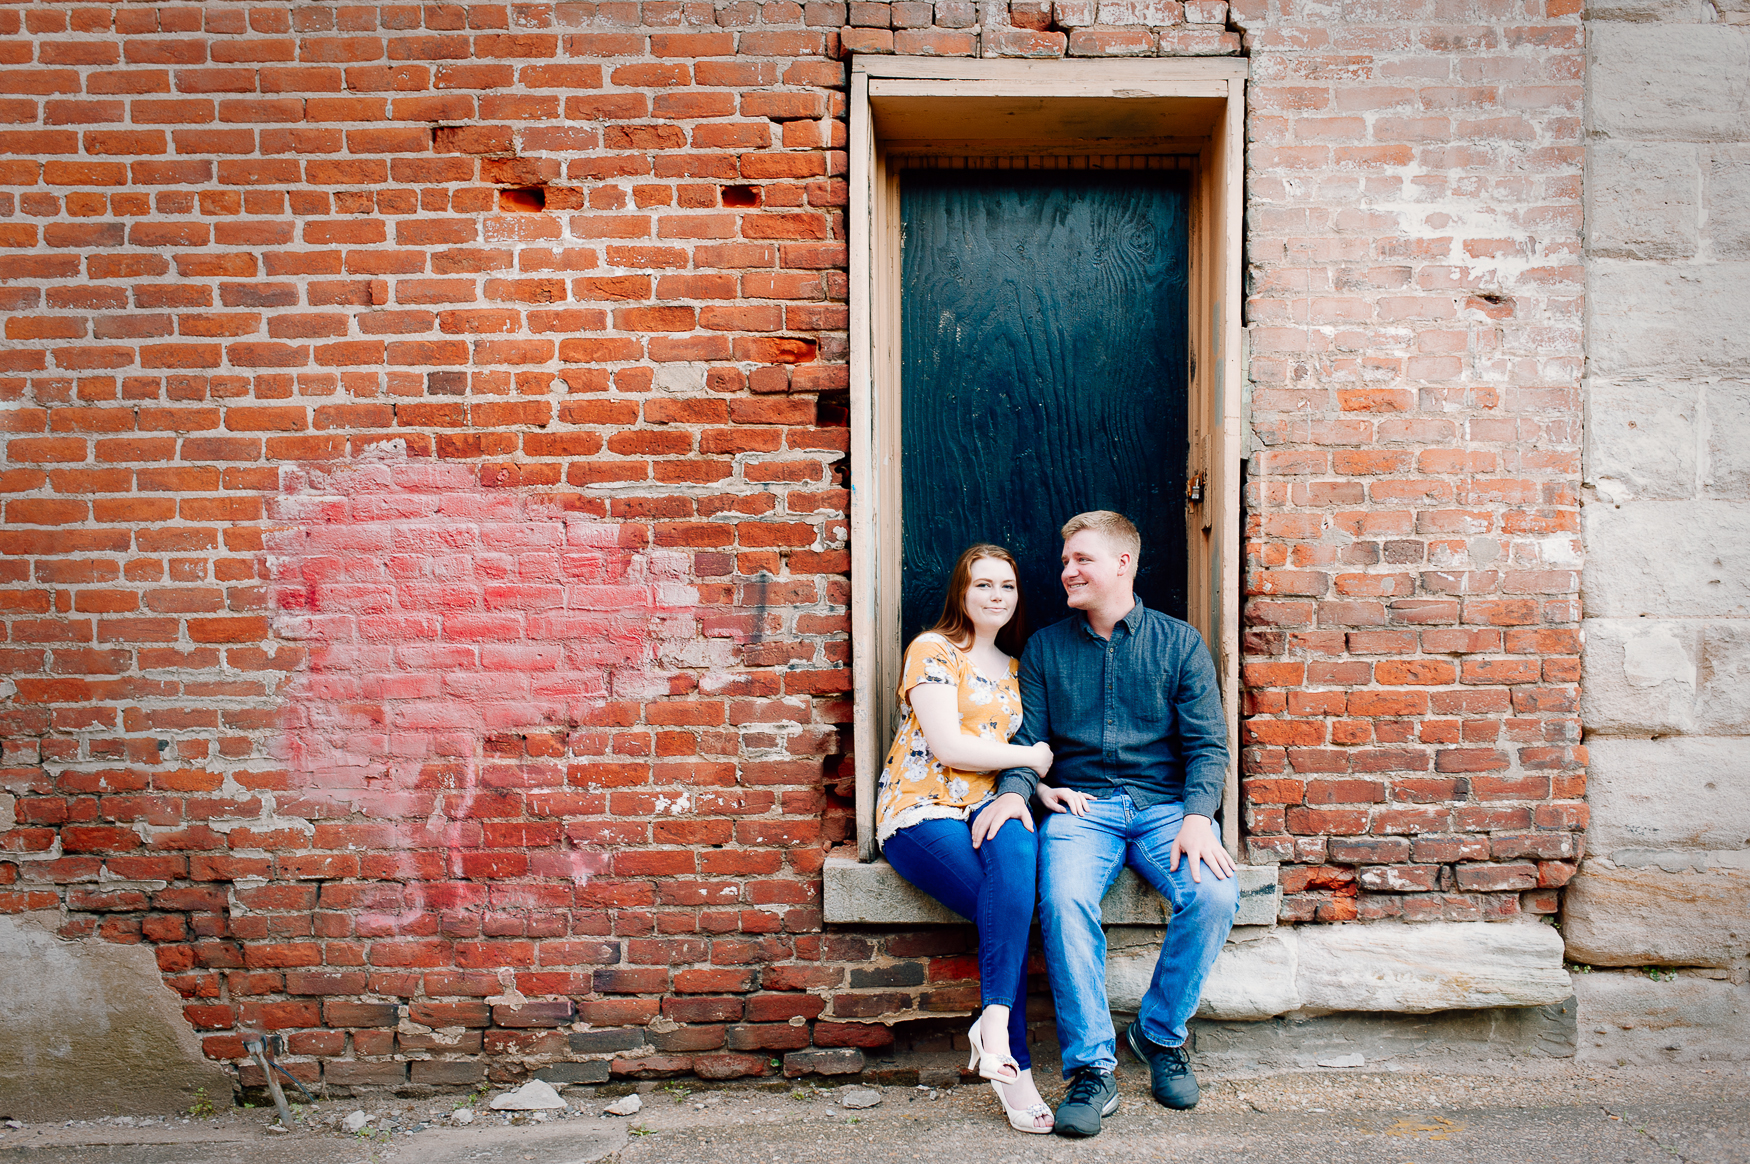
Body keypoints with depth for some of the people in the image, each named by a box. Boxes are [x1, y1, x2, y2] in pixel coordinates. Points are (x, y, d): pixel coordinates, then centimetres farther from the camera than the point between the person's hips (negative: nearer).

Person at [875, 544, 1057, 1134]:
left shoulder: (1015, 668, 21)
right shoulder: (933, 650, 1)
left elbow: (1025, 752, 16)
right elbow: (947, 746, -10)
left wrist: (1018, 792, -7)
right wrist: (1031, 758, -4)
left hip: (988, 809, 4)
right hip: (922, 813, -4)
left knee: (1017, 846, -34)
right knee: (1012, 901, -30)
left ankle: (995, 1022, -38)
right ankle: (1015, 1064, -25)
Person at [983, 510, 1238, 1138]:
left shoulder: (1180, 643, 9)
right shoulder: (1045, 647, 13)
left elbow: (1207, 744, 3)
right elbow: (1026, 737, 9)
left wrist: (1197, 816, -15)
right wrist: (1014, 790, -13)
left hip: (1164, 804, 0)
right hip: (1079, 805, 0)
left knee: (1214, 895, -28)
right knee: (1064, 902, -32)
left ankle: (1161, 1034, -3)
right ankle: (1091, 1068, -19)